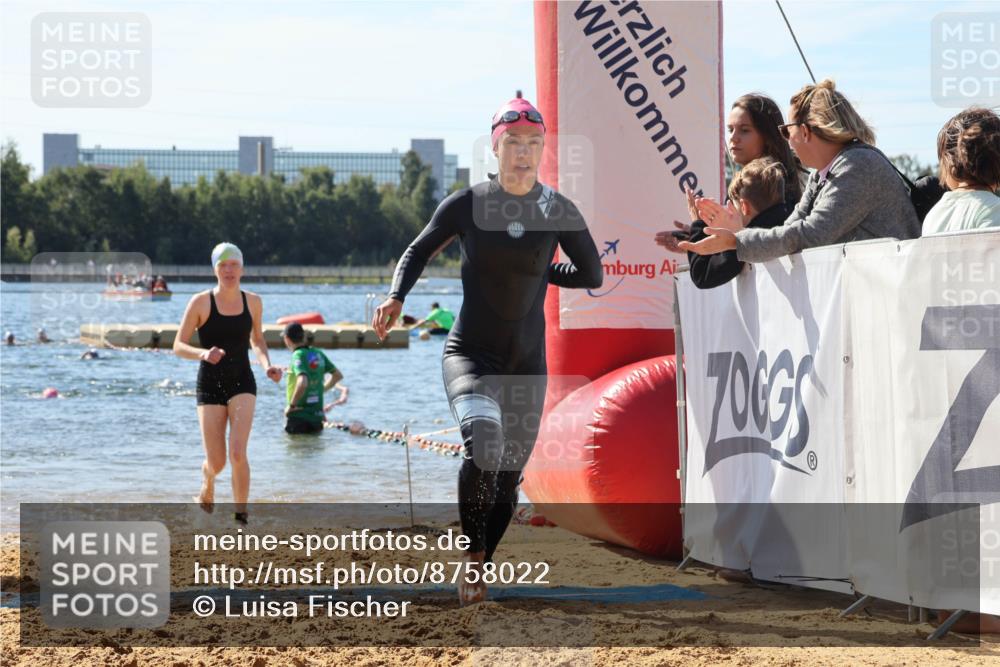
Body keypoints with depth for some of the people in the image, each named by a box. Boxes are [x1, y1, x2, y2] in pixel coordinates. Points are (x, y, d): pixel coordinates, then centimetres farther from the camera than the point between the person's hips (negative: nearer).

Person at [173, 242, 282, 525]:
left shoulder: (253, 302, 3)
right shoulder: (201, 302, -6)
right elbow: (178, 346, -6)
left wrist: (267, 366, 1)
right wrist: (202, 353, -26)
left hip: (242, 383, 1)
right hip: (210, 385, -1)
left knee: (238, 453, -19)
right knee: (217, 463, -1)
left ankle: (241, 517, -10)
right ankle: (207, 483, 37)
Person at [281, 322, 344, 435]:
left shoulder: (298, 356, -16)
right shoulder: (318, 354, 7)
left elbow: (302, 383, -32)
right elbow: (338, 376, 18)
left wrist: (291, 405, -20)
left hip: (298, 418, -7)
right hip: (317, 416, 7)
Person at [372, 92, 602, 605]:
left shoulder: (557, 210, -3)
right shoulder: (467, 204, -6)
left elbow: (592, 275, 8)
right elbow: (418, 252, 9)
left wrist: (537, 271, 3)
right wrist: (396, 298, -8)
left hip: (527, 362, 3)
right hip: (469, 353, -3)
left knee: (508, 478, 6)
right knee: (484, 442, -29)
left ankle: (477, 574, 24)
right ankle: (472, 554, -12)